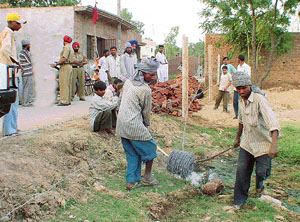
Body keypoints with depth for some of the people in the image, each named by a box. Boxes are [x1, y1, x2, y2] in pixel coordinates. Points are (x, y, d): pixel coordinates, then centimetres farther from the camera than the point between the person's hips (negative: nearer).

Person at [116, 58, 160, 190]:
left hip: (122, 124, 8)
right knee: (149, 148, 11)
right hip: (134, 125, -8)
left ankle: (131, 181, 18)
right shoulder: (145, 90, -14)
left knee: (132, 153, 17)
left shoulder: (128, 82, 9)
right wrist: (147, 124, 17)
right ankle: (147, 177, 21)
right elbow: (146, 111, -3)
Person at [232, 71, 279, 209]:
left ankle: (259, 184, 41)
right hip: (247, 142, 5)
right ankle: (239, 199, 21)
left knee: (261, 171, 4)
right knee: (242, 170, 5)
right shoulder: (241, 100, -1)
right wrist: (238, 138, 27)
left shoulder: (259, 99, -25)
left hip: (262, 142, -5)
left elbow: (272, 121, -35)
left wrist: (274, 144, -47)